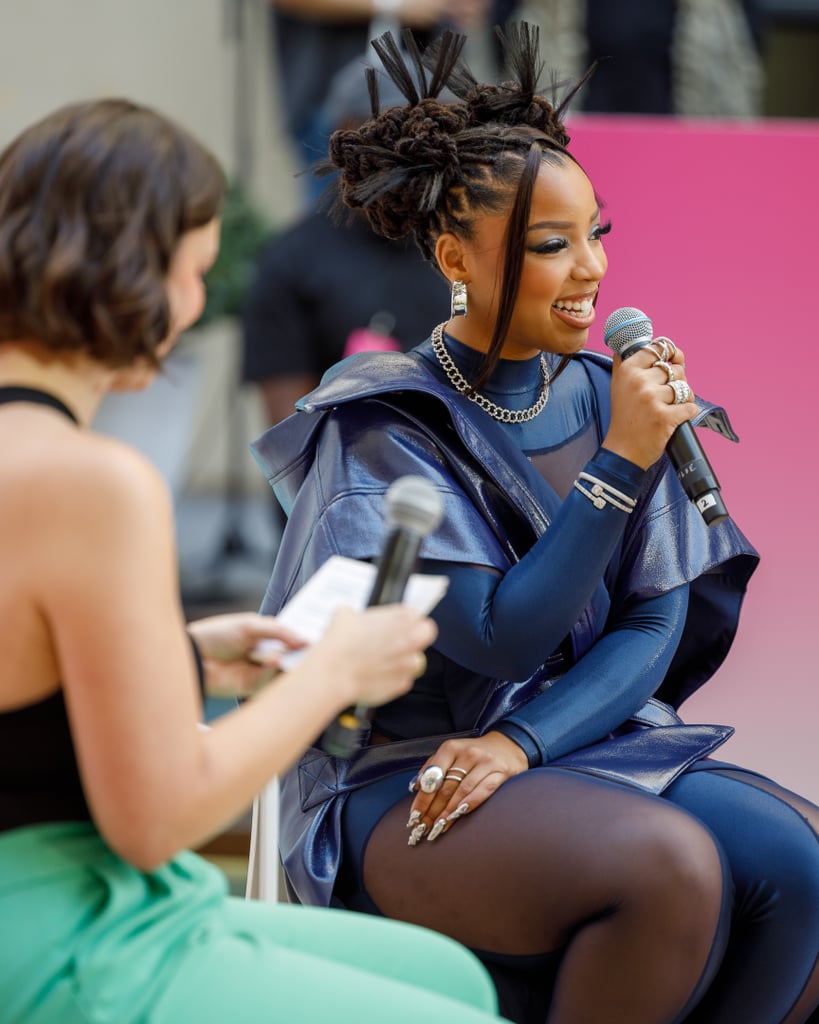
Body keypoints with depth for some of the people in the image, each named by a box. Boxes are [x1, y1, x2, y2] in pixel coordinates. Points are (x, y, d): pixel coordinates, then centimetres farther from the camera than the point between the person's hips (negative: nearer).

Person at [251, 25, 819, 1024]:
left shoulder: (607, 395, 7)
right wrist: (621, 463, -20)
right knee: (670, 865, -33)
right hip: (406, 787, -5)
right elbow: (501, 640, -16)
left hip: (594, 743, 6)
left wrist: (521, 742, -14)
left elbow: (658, 622, 2)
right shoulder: (389, 425, -10)